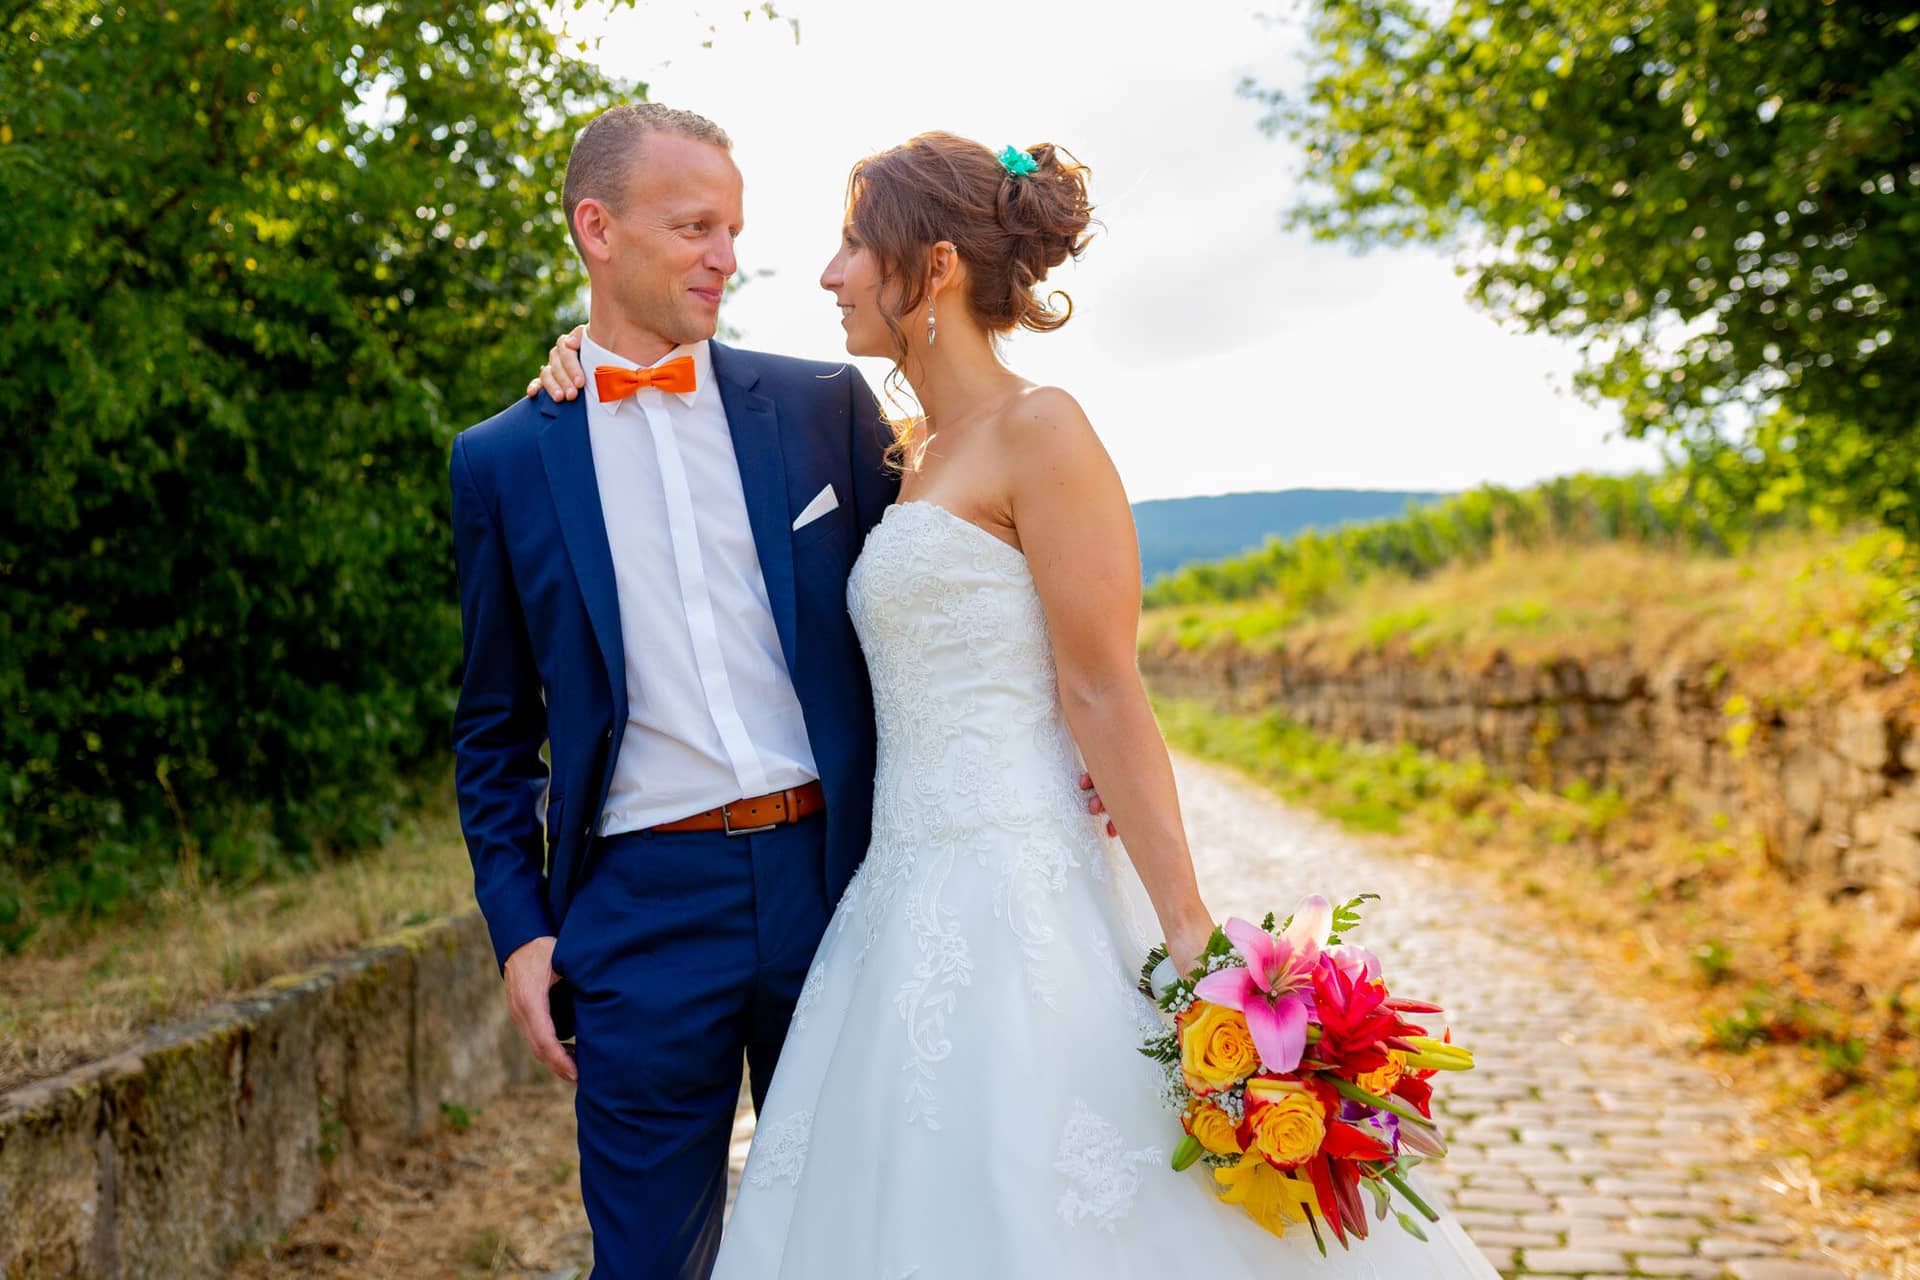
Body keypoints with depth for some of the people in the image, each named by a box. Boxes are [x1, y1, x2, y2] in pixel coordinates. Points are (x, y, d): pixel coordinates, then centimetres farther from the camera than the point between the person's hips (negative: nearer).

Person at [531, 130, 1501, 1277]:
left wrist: (1190, 933, -17)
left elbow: (1105, 695, -14)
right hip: (909, 893, 8)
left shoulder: (1038, 430, -8)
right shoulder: (912, 454, 16)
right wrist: (608, 361, 19)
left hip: (1015, 896, -8)